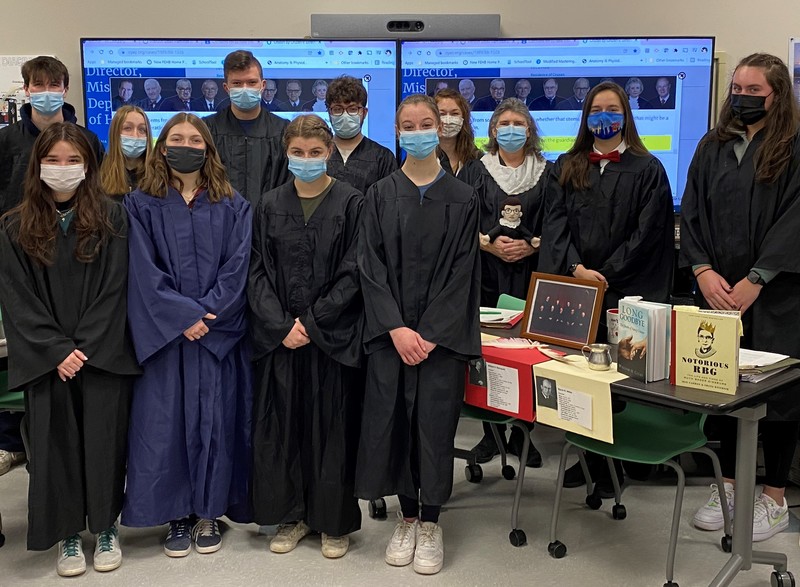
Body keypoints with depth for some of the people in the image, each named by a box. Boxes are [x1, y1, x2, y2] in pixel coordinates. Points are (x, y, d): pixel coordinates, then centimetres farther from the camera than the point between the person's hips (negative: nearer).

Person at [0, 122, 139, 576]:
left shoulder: (111, 218, 0)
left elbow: (114, 289, -3)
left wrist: (85, 348, -10)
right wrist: (56, 350, -9)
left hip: (103, 355, -1)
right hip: (46, 361, 1)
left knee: (104, 440, 4)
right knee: (56, 444, 5)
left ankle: (106, 529, 22)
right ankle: (68, 535, 20)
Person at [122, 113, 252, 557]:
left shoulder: (232, 206, 6)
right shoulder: (141, 205, 4)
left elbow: (237, 267, -2)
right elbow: (144, 271, -4)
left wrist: (206, 313, -13)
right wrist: (184, 315, -14)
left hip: (219, 333, 0)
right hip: (164, 333, 0)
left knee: (215, 417, 3)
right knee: (165, 420, 2)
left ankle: (210, 513, 16)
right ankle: (177, 515, 16)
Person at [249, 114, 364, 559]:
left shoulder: (351, 203, -2)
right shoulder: (271, 206, 7)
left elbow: (353, 273, -7)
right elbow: (259, 272, 4)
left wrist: (312, 323, -12)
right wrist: (281, 325, -9)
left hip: (333, 335, -3)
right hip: (280, 334, 3)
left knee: (331, 424, 3)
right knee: (283, 423, 7)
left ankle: (335, 521, 18)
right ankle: (292, 515, 22)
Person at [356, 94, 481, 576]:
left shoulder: (462, 198, 2)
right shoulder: (381, 196, 4)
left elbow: (461, 271, -3)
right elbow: (372, 266, -1)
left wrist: (429, 334, -11)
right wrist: (397, 329, -12)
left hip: (442, 333, -1)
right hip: (390, 332, 1)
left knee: (435, 423, 0)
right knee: (394, 421, 3)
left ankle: (430, 523, 16)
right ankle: (407, 516, 20)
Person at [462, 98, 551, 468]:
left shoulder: (546, 173, 9)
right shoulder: (477, 172, 8)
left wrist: (531, 246, -11)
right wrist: (490, 244, -12)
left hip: (530, 273, 0)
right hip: (486, 272, 0)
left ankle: (522, 432, 11)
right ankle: (491, 433, 11)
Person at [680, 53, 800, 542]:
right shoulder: (713, 147, 11)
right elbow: (691, 213, 7)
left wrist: (754, 282, -16)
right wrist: (703, 270, -7)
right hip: (719, 293, 4)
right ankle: (729, 484, 23)